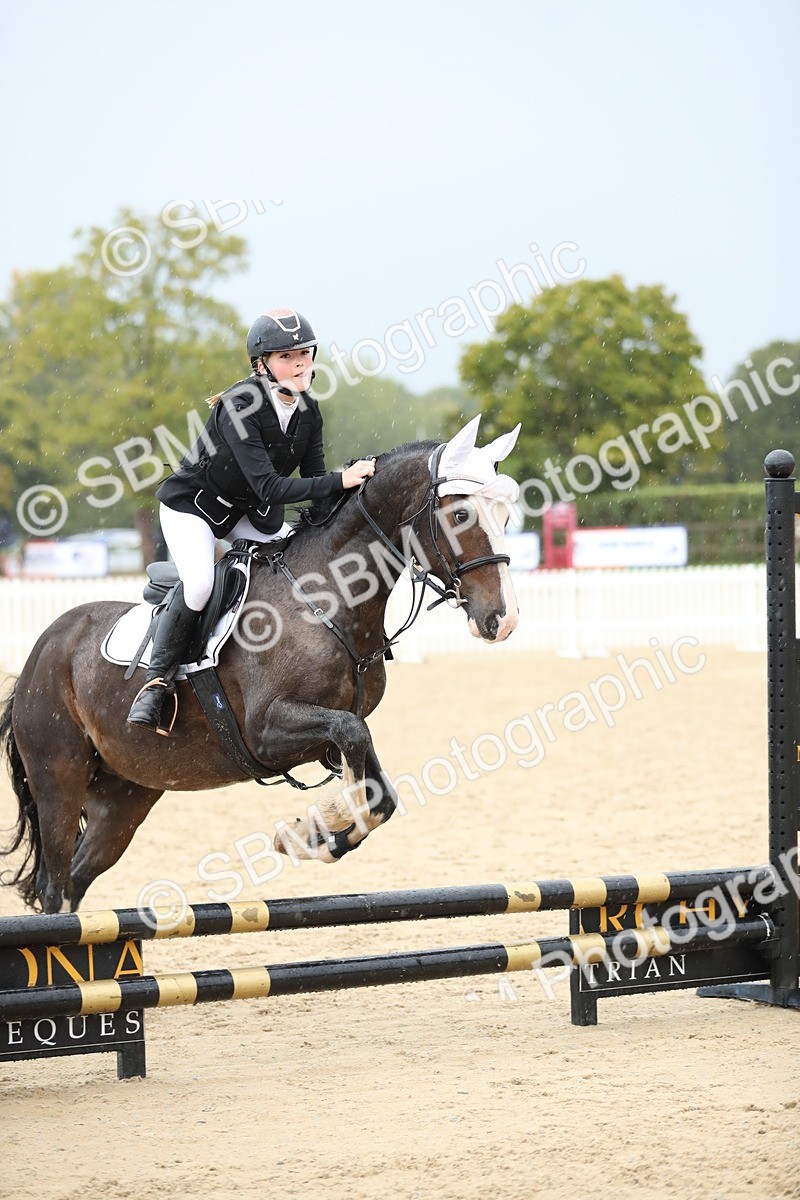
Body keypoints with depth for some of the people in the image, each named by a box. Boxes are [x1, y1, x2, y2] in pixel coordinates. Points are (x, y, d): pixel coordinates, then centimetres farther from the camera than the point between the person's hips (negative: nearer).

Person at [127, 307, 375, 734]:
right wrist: (340, 480, -43)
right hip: (191, 505, -7)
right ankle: (156, 681, -15)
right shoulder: (239, 408, -31)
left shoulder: (308, 411, -8)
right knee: (199, 583, -30)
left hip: (247, 512, 7)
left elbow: (314, 483, -4)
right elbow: (269, 487, -37)